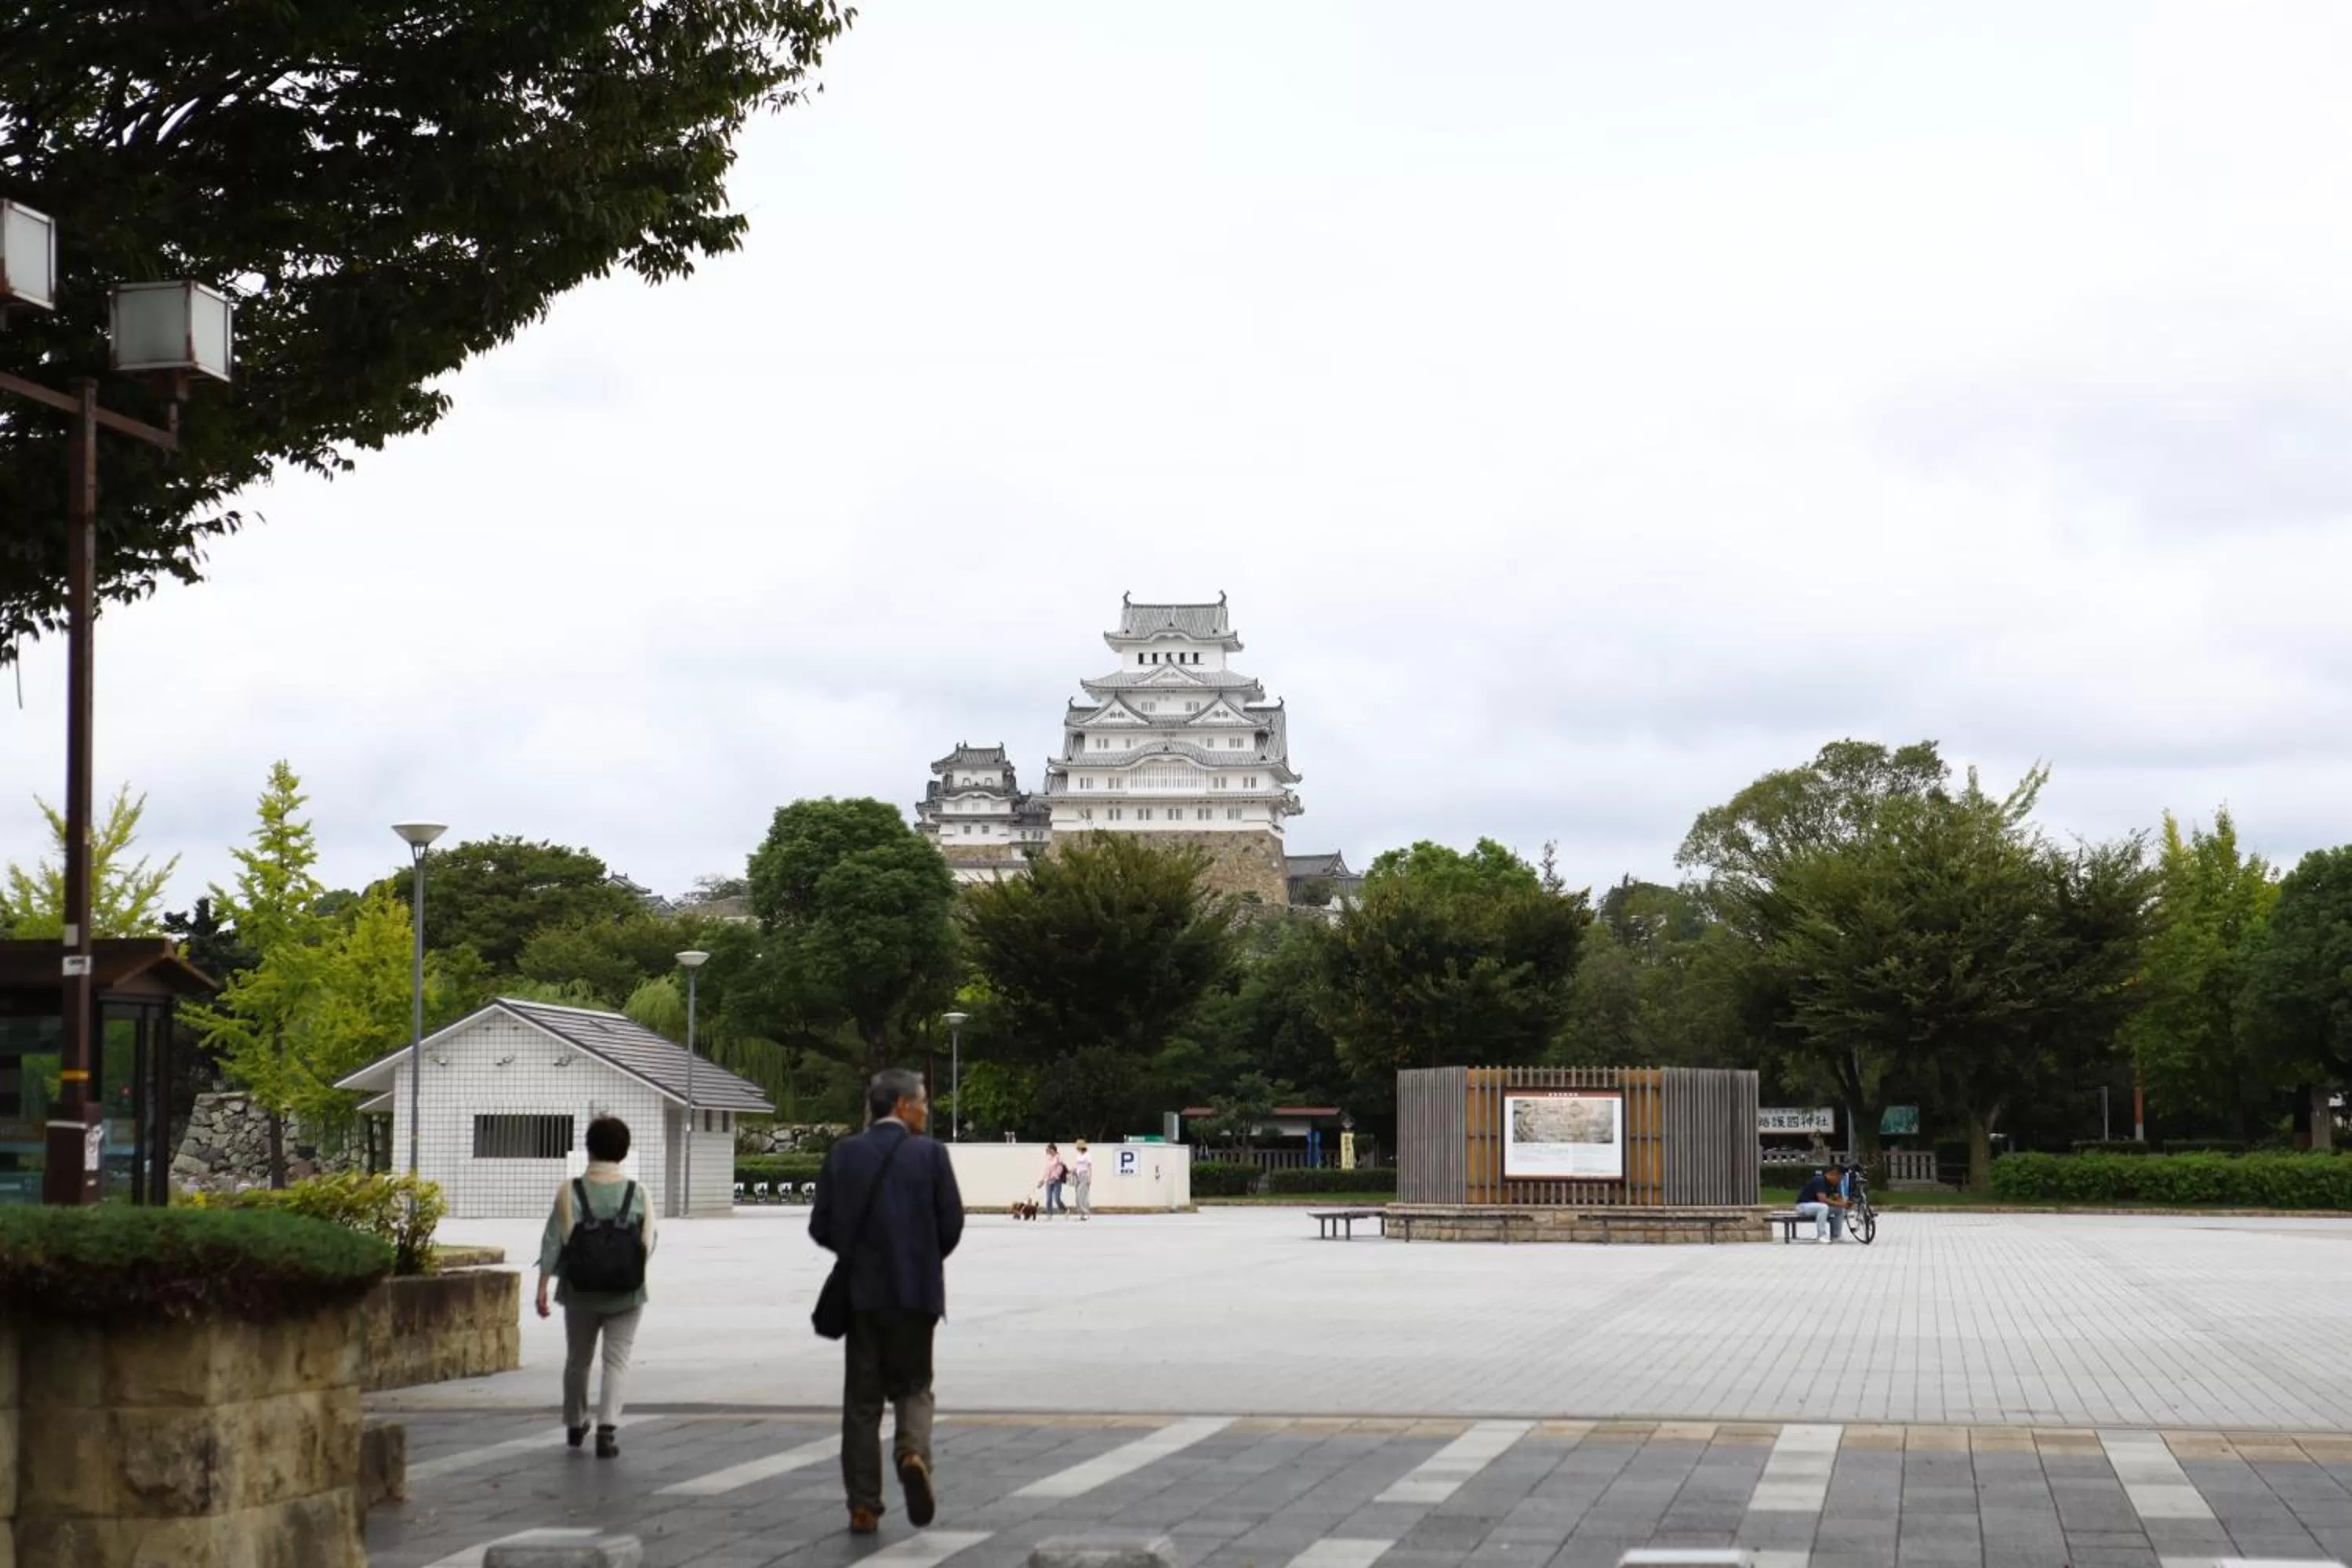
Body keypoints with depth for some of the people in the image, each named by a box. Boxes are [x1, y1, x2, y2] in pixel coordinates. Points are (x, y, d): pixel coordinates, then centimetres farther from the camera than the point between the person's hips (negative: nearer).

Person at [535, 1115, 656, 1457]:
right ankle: (608, 1428, -14)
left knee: (577, 1359, 18)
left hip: (581, 1293, 1)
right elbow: (648, 1245, -5)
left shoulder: (570, 1192, -9)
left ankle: (575, 1425, 34)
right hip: (626, 1295, -1)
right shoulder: (638, 1194, -7)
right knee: (617, 1361, 2)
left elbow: (553, 1242, -9)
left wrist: (542, 1287, -5)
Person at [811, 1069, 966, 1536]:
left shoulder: (842, 1154, 0)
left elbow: (821, 1226, 0)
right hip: (915, 1291, -2)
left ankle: (864, 1507, 7)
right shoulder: (929, 1153, -6)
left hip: (861, 1291, 2)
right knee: (913, 1386, 13)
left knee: (862, 1399, 8)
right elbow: (951, 1223, -8)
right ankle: (913, 1452, -16)